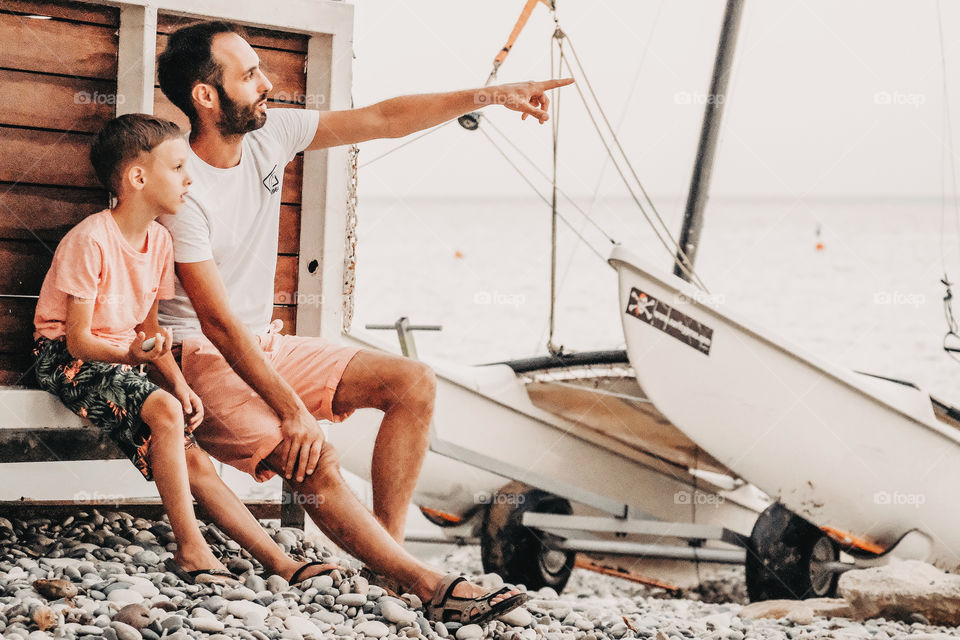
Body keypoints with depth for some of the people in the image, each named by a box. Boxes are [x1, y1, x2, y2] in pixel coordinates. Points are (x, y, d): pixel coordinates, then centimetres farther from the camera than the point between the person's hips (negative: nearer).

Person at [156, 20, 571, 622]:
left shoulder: (269, 132, -2)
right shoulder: (181, 189, -23)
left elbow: (379, 120, 2)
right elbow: (218, 322, -26)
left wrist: (489, 95, -3)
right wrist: (293, 411, -30)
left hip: (265, 343, 9)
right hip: (203, 357, -9)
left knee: (414, 383, -2)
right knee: (315, 462, -28)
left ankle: (387, 545, -7)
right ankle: (427, 583, -14)